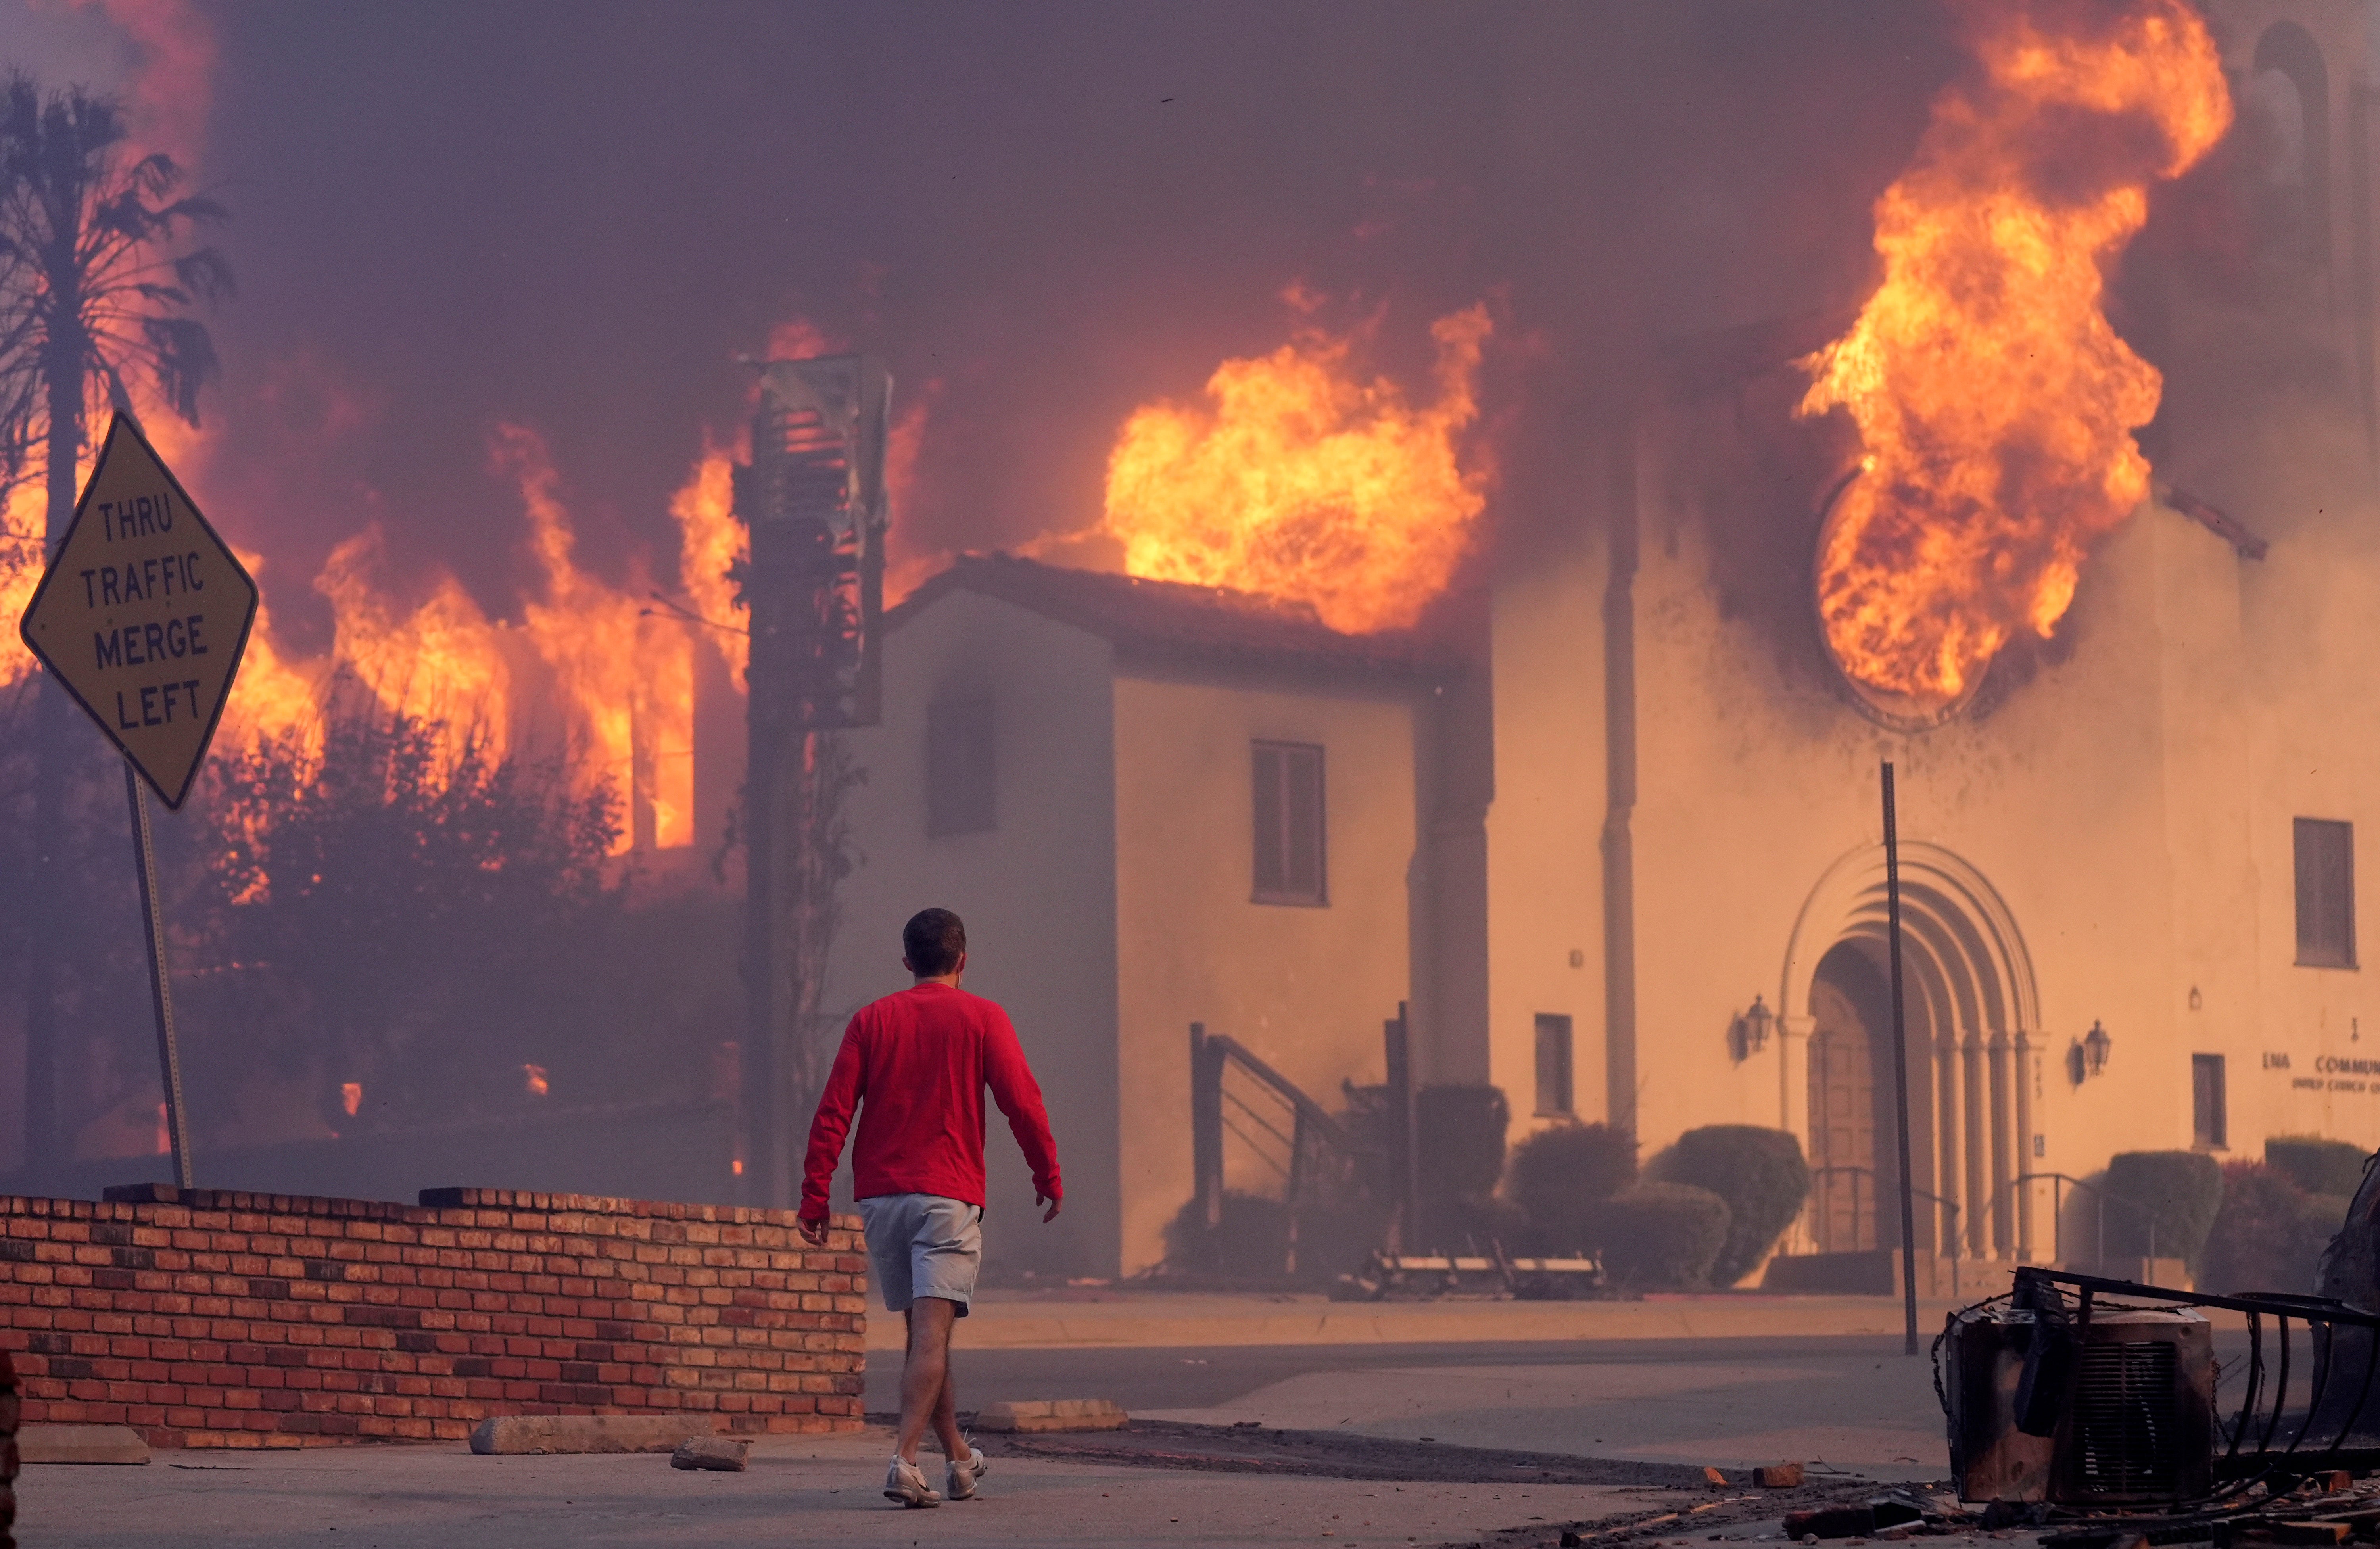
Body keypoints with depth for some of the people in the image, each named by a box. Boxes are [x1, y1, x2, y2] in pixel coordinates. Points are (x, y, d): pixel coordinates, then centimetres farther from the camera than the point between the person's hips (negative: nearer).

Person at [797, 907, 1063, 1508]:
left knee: (923, 1329, 15)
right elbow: (1022, 1103, -4)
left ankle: (959, 1458, 26)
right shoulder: (981, 1019, 0)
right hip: (949, 1196, -4)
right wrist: (1048, 1176, 7)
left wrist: (815, 1198, 3)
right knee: (932, 1331, -9)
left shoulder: (872, 1020, 7)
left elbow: (833, 1112, 2)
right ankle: (906, 1460, -24)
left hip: (880, 1195, 4)